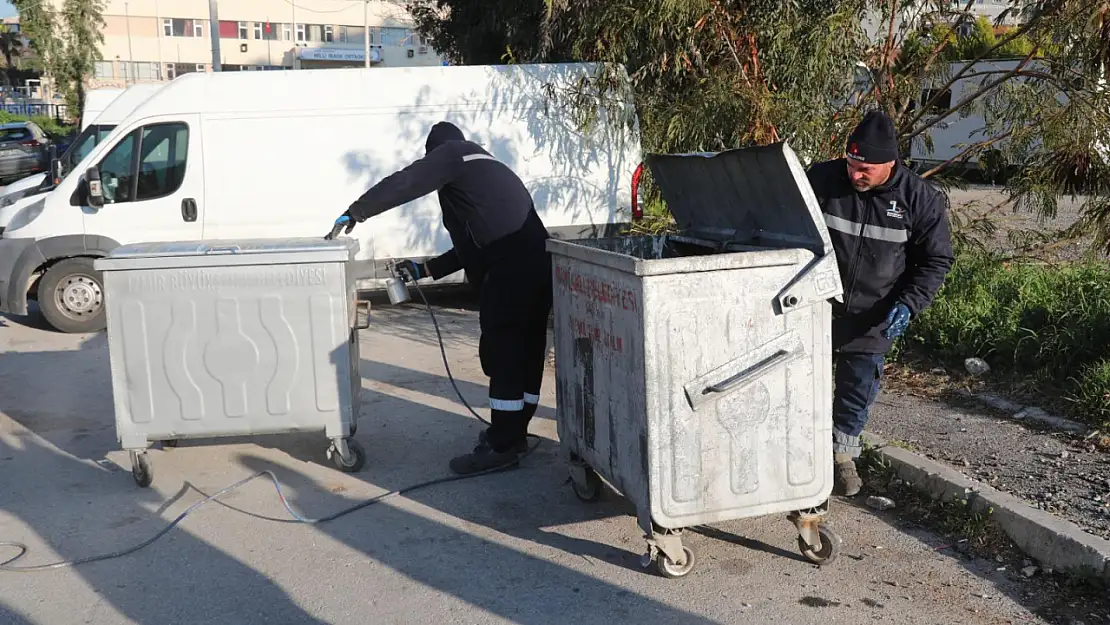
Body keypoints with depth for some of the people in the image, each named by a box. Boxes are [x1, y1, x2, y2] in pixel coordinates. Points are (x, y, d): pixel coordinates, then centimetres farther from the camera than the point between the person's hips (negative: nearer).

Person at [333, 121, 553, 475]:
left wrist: (357, 211, 8)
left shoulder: (452, 154, 7)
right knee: (525, 352, 15)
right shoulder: (484, 167, 32)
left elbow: (404, 184, -2)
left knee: (503, 354, -4)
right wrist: (426, 269, 32)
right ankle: (513, 433, 27)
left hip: (510, 271, -9)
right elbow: (475, 243, 31)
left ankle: (501, 446, 1)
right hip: (535, 265, 9)